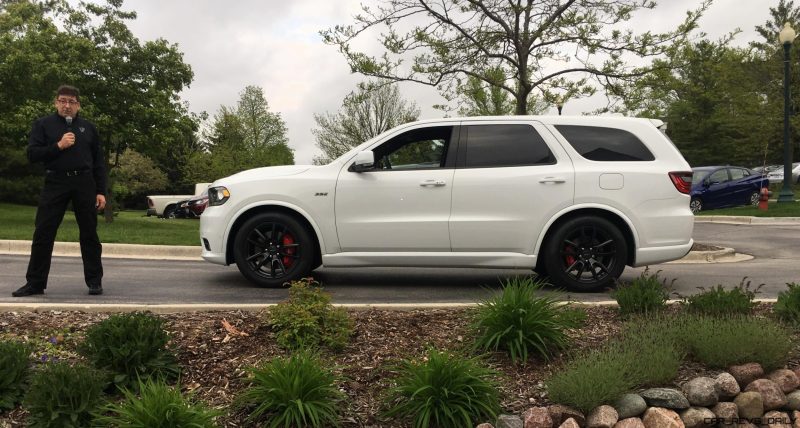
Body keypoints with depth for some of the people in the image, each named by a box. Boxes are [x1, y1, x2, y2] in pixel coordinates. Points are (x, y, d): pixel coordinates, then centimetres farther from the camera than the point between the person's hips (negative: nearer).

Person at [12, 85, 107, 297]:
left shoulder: (88, 127, 12)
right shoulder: (43, 124, 7)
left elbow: (99, 162, 11)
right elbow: (32, 154, -2)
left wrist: (101, 191, 4)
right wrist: (58, 146, -15)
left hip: (84, 183, 1)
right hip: (55, 183, -1)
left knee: (89, 234, 4)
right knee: (43, 233, -2)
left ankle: (94, 281, 12)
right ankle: (35, 283, 6)